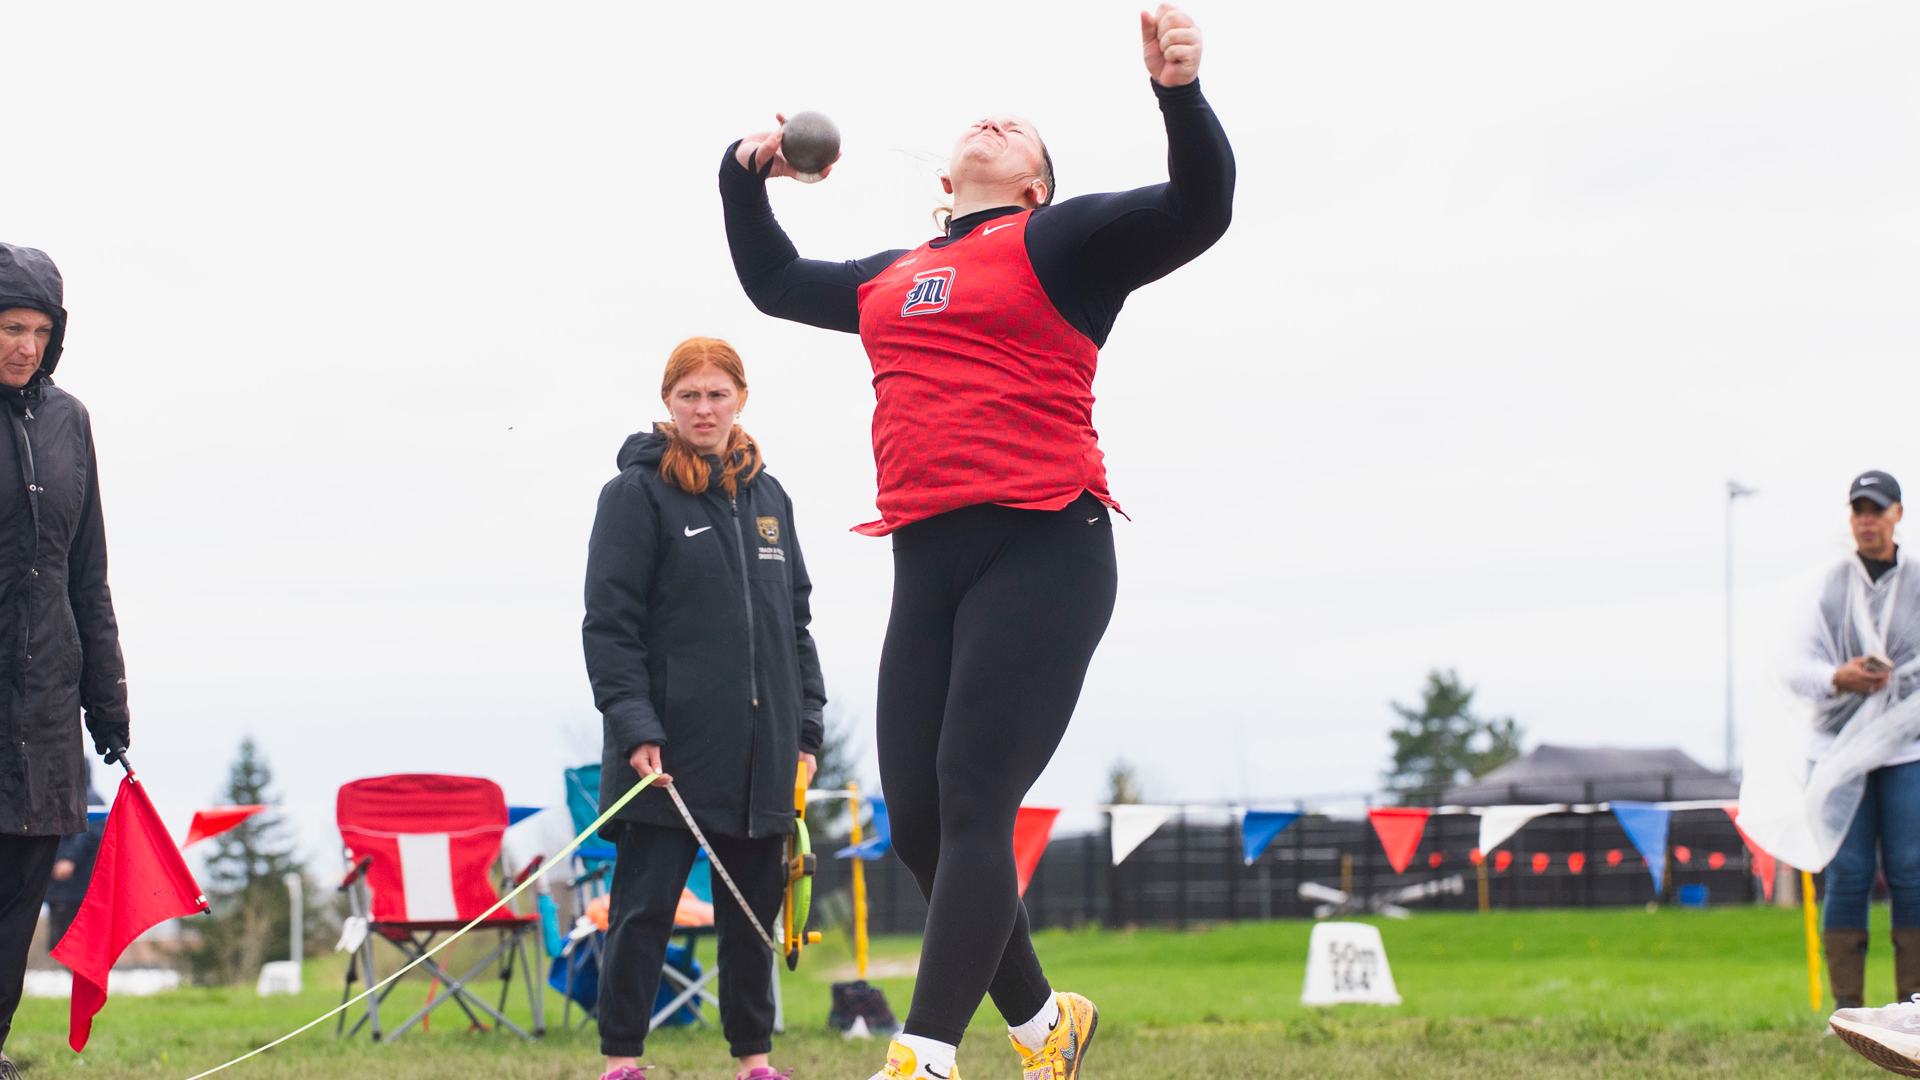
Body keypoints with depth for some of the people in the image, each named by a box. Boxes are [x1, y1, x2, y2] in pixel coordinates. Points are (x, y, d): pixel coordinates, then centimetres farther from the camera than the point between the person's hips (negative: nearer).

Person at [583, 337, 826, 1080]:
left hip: (762, 753, 5)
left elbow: (795, 620, 19)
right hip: (672, 751, -5)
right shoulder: (636, 493, -3)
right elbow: (609, 623, -7)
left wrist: (806, 727, 12)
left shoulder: (767, 497, 14)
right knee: (645, 907, -4)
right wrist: (634, 726, -17)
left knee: (755, 908, 9)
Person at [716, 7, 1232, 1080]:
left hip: (1041, 551, -7)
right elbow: (774, 282, 40)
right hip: (927, 564, 7)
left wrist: (1181, 94, -24)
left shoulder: (1058, 244, 6)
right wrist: (745, 176, 26)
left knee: (972, 807, -16)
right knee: (919, 822, 4)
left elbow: (1199, 211, -7)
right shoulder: (890, 280, 24)